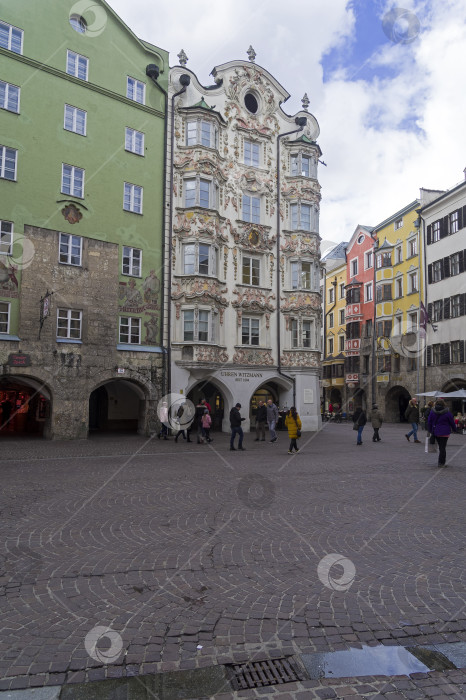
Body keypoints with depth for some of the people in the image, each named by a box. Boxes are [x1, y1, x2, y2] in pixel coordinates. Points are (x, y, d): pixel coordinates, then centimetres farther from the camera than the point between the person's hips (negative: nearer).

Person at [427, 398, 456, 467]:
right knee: (443, 447, 0)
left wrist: (430, 431, 16)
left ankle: (442, 461, 23)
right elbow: (452, 422, 1)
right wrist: (454, 430, 17)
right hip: (444, 433, -4)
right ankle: (441, 463, 1)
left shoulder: (432, 412, 0)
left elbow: (429, 422, 6)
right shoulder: (447, 413, -10)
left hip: (435, 432, 4)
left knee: (440, 447, 17)